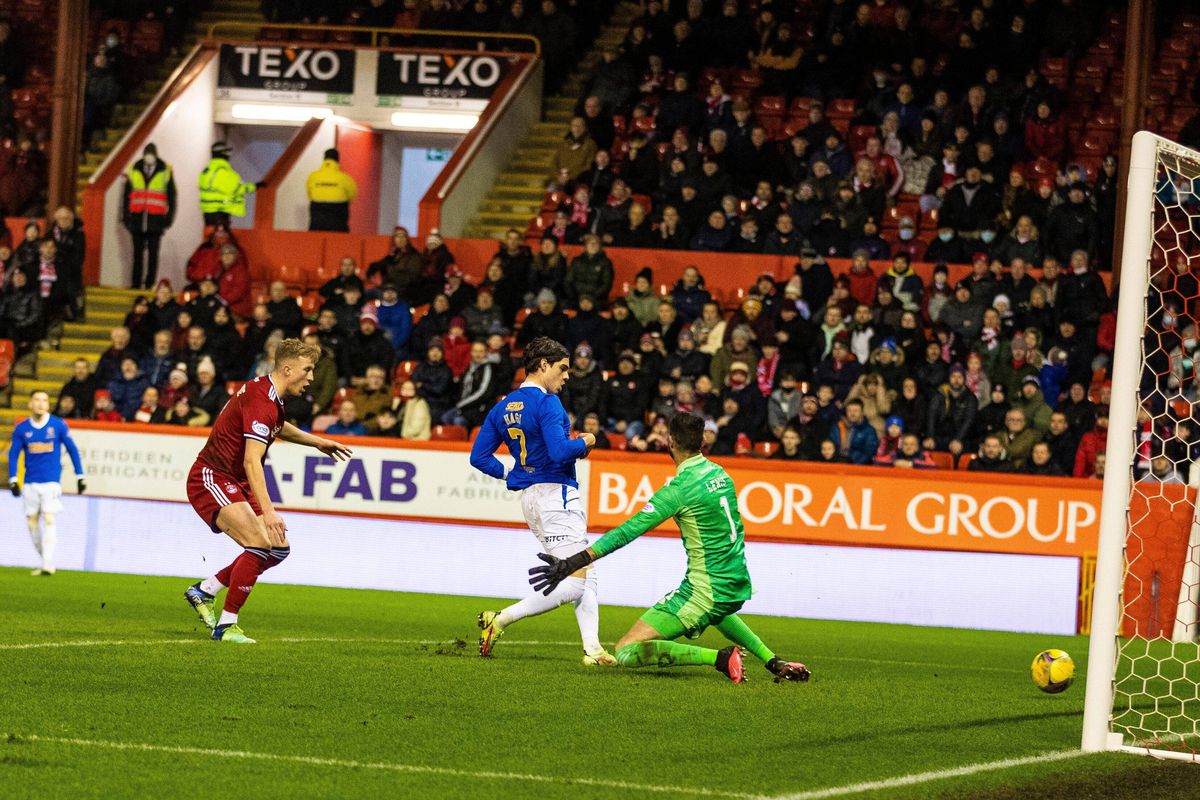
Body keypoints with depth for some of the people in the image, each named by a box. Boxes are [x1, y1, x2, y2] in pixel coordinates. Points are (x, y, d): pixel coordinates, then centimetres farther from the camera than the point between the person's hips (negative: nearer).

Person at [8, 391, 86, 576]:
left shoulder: (58, 425, -1)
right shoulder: (21, 429, 3)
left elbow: (72, 450, 5)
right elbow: (13, 454, 5)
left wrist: (80, 476, 4)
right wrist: (12, 479, -5)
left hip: (51, 482, -3)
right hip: (30, 483, 3)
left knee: (49, 519, -14)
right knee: (32, 522, 4)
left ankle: (48, 564, -16)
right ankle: (44, 559, 19)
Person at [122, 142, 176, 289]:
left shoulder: (165, 171, 3)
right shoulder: (134, 171, 7)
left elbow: (171, 197, 7)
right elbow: (126, 195, 13)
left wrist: (169, 218, 2)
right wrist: (125, 216, 8)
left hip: (156, 220, -2)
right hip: (137, 219, 2)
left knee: (153, 253, -1)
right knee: (138, 253, 4)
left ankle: (150, 282, 3)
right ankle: (136, 282, 8)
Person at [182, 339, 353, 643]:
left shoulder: (270, 395, 7)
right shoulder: (261, 401, -24)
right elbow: (252, 461, -33)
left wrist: (316, 442, 34)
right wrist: (268, 512, -40)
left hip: (233, 482, 10)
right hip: (212, 479, -10)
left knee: (278, 548, 6)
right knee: (260, 543, -24)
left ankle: (204, 591, 17)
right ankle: (226, 626, -18)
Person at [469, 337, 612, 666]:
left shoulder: (503, 408, 10)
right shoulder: (548, 403, -14)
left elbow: (479, 456, 10)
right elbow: (559, 452, -24)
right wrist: (585, 442, -6)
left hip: (530, 498, 10)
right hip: (556, 494, -10)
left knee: (586, 575, 13)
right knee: (573, 584, -11)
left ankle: (592, 648, 6)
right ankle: (500, 620, -12)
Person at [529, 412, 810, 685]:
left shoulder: (679, 489, -17)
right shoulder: (720, 473, 5)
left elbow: (627, 531, -21)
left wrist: (572, 564, -21)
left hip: (705, 590, -8)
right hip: (738, 586, 8)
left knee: (626, 652, -9)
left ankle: (719, 657, -20)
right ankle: (772, 660, 28)